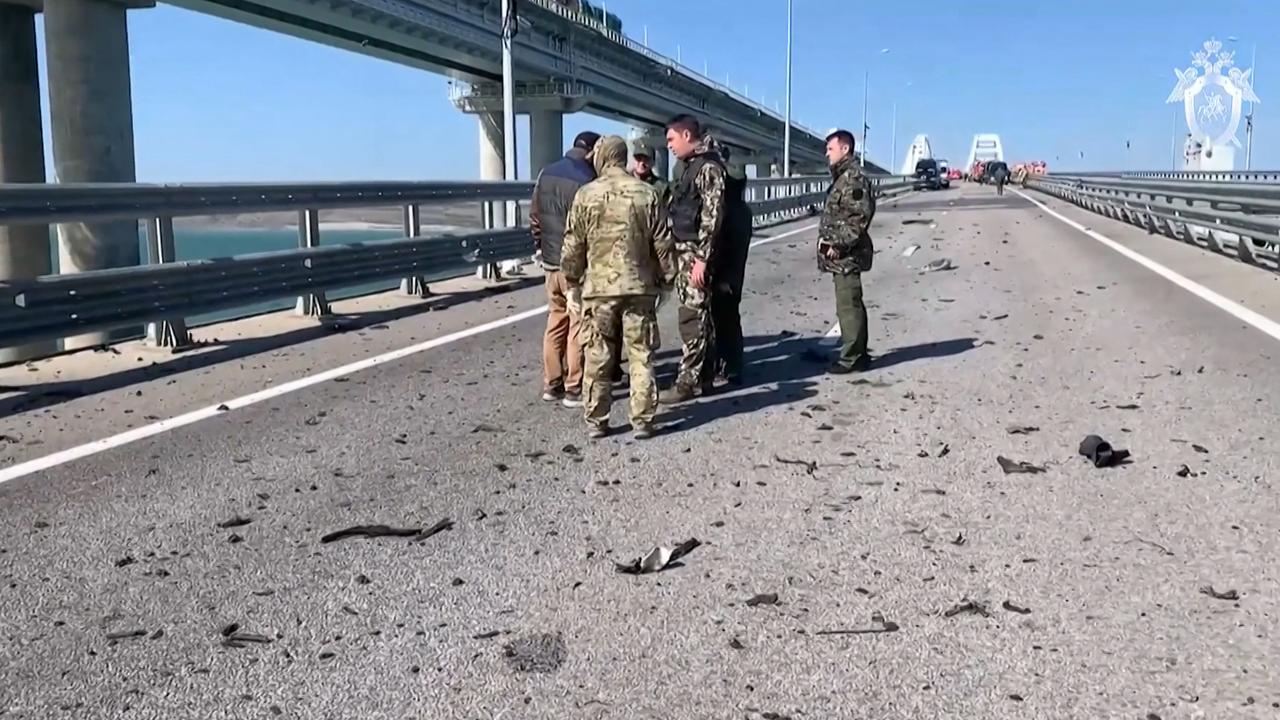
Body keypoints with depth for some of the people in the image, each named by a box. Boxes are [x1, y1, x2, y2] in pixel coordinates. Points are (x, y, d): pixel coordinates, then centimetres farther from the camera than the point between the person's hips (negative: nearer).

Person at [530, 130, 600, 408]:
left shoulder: (546, 173, 8)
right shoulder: (586, 180, -17)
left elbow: (534, 216, 13)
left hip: (551, 262, 8)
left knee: (555, 322, 15)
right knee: (578, 326, 0)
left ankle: (551, 384, 21)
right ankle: (574, 389, 4)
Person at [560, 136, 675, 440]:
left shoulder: (586, 195, -3)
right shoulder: (647, 194, 0)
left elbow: (573, 245, 2)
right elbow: (663, 243, 2)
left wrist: (572, 279, 15)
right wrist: (667, 277, 13)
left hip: (599, 288, -1)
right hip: (639, 287, 1)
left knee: (597, 358, 7)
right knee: (641, 357, 7)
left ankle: (595, 421, 12)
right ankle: (642, 421, 9)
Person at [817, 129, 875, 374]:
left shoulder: (854, 178, -14)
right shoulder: (843, 177, 18)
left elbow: (859, 217, -21)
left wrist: (840, 244, -21)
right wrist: (832, 243, 15)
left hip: (846, 255, -11)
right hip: (843, 255, 11)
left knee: (848, 305, -7)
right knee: (851, 304, 15)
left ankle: (852, 358, -3)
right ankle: (858, 354, 23)